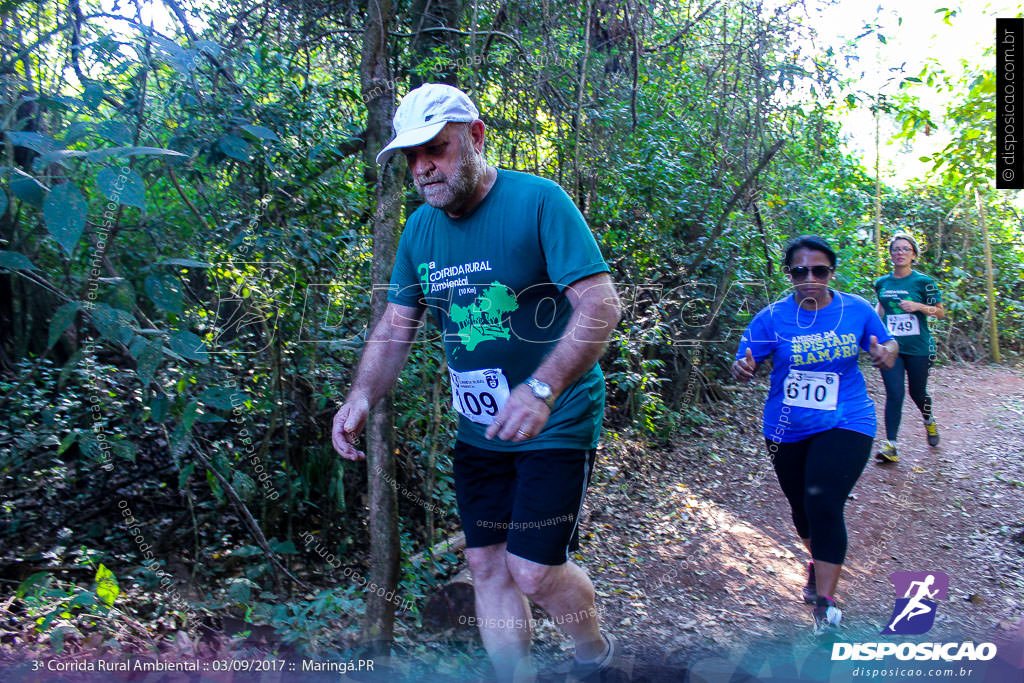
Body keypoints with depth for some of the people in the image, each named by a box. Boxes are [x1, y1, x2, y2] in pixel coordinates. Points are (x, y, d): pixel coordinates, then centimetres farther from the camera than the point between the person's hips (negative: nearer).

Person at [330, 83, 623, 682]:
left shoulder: (538, 201, -15)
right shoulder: (420, 229, 4)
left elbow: (601, 305, -22)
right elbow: (397, 325, 9)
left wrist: (541, 390, -35)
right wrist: (361, 397, -9)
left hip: (557, 424, -6)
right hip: (478, 428, 6)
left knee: (533, 571, -6)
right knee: (488, 565, 10)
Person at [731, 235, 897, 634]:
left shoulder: (857, 310, -4)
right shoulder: (772, 317, -8)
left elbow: (889, 346, 10)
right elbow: (744, 366, -8)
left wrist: (884, 354, -15)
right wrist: (742, 369, -33)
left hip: (844, 424, -2)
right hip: (787, 429, 2)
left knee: (824, 505, -17)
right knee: (802, 507, 16)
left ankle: (825, 605, -6)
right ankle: (819, 563, 49)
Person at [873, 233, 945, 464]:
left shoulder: (923, 282, -4)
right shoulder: (882, 283, 5)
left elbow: (940, 313, 1)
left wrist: (918, 306, -16)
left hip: (918, 348, -1)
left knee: (917, 392, 12)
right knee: (894, 395, -8)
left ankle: (929, 421, 45)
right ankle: (891, 445, -8)